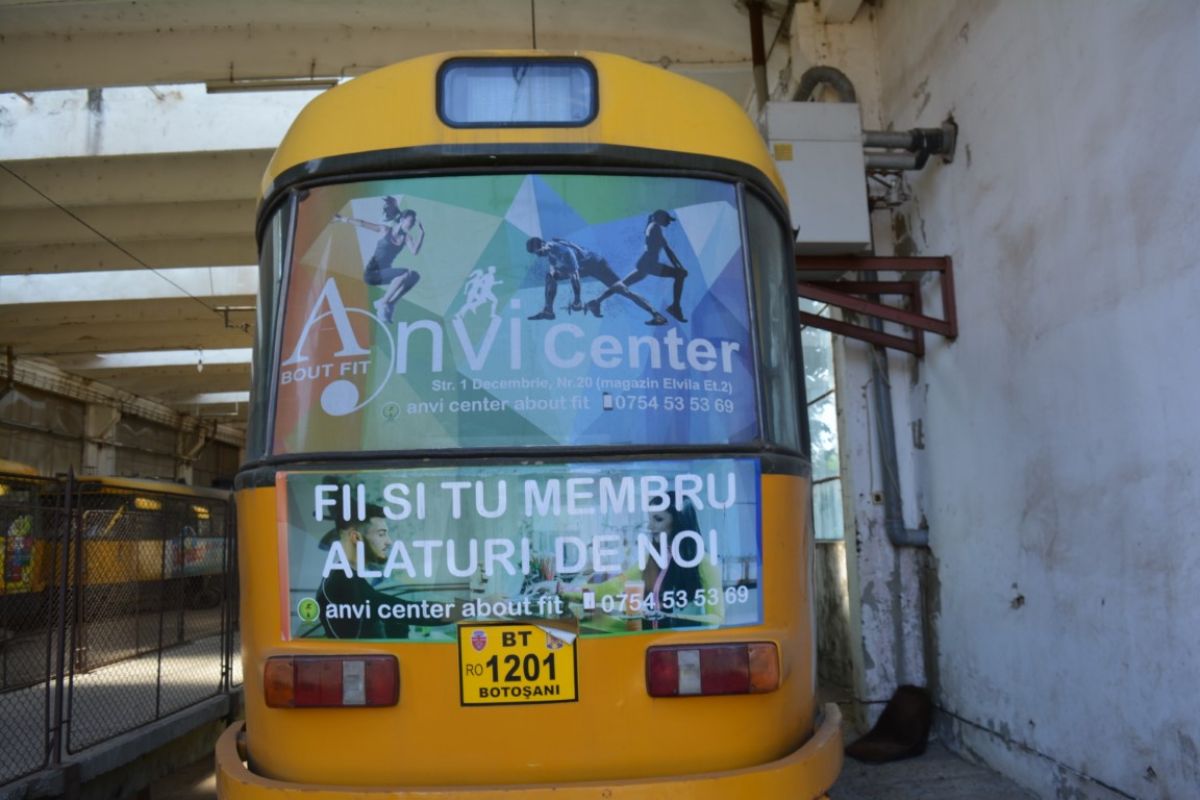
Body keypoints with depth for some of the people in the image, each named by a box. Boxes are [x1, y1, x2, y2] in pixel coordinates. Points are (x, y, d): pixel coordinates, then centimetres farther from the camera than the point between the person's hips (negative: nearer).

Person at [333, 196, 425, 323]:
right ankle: (382, 302, -17)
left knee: (415, 275, -12)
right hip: (372, 272, -5)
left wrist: (421, 234, -20)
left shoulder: (407, 237, 6)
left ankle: (389, 303, -8)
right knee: (406, 273, -25)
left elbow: (414, 251, -14)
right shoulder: (386, 230, -3)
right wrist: (342, 219, 4)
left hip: (384, 273, 5)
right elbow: (362, 224, 2)